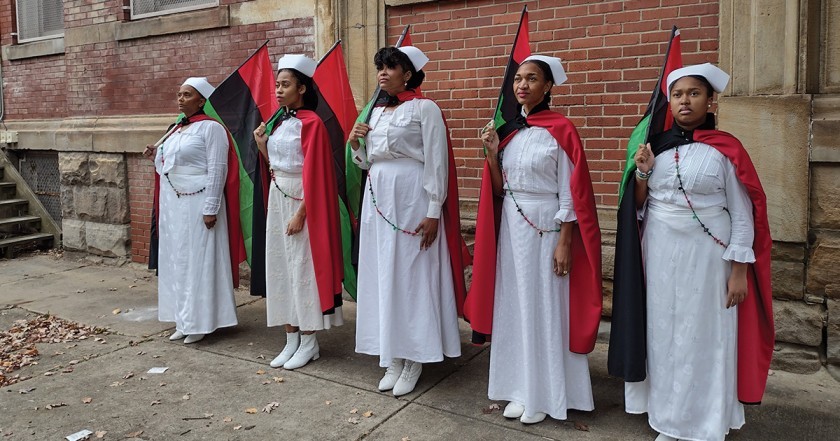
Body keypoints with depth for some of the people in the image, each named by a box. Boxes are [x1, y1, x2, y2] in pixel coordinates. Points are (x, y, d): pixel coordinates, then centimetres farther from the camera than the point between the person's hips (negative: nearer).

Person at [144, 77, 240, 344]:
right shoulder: (176, 129, 16)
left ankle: (201, 322, 8)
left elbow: (217, 170, -15)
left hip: (198, 204, -9)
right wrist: (156, 156, 5)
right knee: (176, 260, 11)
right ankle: (184, 320, 21)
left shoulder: (210, 128, -9)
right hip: (172, 205, 9)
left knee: (199, 260, -2)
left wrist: (211, 209, -20)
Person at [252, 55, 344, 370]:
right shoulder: (279, 121, 12)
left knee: (303, 267, -2)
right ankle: (292, 338, 20)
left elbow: (313, 173, -16)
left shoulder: (311, 122, -11)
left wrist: (301, 213, -19)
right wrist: (261, 145, 2)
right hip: (277, 199, 8)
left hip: (302, 202, -8)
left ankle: (309, 342, 10)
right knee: (281, 267, 9)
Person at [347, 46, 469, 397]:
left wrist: (433, 212, -15)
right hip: (377, 197, 7)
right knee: (383, 274, 8)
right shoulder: (375, 111, 15)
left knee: (412, 274, -2)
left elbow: (436, 162, -10)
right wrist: (355, 145, 0)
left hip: (412, 197, -7)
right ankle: (393, 356, 20)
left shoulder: (424, 108, -5)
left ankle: (414, 359, 11)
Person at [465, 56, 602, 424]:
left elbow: (570, 193, -10)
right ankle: (521, 387, 25)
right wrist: (491, 152, -5)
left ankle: (545, 394, 18)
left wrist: (564, 244, -14)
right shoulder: (509, 128, 9)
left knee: (545, 306, 3)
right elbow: (500, 189, 9)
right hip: (511, 225, 6)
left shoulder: (560, 129, -8)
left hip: (546, 227, -6)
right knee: (515, 304, 11)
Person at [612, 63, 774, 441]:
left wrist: (739, 271, -7)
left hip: (706, 255, -3)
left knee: (705, 336, 4)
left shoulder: (725, 150, -5)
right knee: (663, 333, 9)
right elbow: (638, 207, 9)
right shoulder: (655, 145, 5)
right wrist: (641, 173, -9)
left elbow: (742, 215, -4)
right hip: (661, 254, 4)